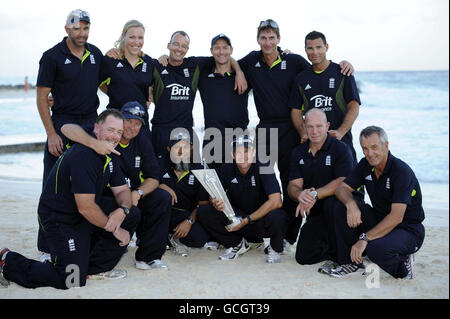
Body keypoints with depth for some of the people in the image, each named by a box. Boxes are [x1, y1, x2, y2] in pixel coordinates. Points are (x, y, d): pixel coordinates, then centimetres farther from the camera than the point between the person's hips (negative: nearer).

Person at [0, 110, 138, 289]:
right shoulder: (82, 155, -25)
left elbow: (122, 190, 10)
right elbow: (86, 208, -26)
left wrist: (122, 210, -14)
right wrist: (114, 228, -13)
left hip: (87, 219, 9)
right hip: (59, 220, -9)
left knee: (133, 214, 0)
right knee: (72, 281, -16)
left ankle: (92, 266, 5)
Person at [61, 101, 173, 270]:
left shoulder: (142, 141, 3)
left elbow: (153, 178, 2)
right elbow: (67, 128, -28)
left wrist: (138, 193, -20)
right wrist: (94, 143, -46)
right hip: (104, 197, -6)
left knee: (163, 198, -16)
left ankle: (148, 257, -7)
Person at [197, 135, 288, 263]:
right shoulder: (226, 169, -5)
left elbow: (276, 201, -28)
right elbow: (213, 195, -1)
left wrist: (247, 220, -28)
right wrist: (215, 203, -28)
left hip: (261, 219, -3)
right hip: (236, 217, 4)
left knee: (276, 216, -38)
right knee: (203, 212, -15)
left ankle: (275, 249, -2)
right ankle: (238, 244, 4)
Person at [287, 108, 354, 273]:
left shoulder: (340, 149, -9)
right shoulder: (298, 153, 7)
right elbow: (293, 186, 0)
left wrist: (314, 195, -30)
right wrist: (300, 195, -25)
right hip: (315, 214, 4)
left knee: (330, 203, -39)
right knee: (303, 257, -11)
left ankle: (337, 257, -19)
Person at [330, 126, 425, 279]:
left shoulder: (401, 171, -24)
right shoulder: (365, 165, -2)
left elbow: (396, 216, -30)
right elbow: (342, 188, -2)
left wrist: (364, 239, -34)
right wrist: (351, 204, -27)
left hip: (409, 230, -6)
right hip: (379, 220, 7)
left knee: (376, 249, -36)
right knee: (341, 208, -12)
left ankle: (402, 266, -1)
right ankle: (351, 261, 1)